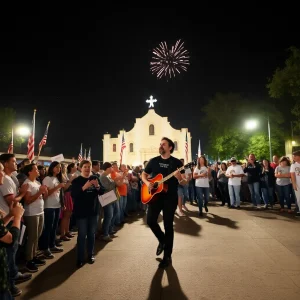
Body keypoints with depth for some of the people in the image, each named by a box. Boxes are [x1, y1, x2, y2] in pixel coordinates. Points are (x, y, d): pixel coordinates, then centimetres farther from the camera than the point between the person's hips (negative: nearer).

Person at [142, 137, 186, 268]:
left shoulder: (177, 162, -3)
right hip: (155, 196, 3)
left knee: (168, 226, 2)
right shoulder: (153, 161, 5)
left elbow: (184, 183, -4)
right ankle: (162, 240, 31)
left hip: (170, 198, -3)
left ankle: (167, 256, 16)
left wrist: (179, 178, -27)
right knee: (150, 220, 0)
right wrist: (147, 182, -7)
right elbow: (144, 174, 14)